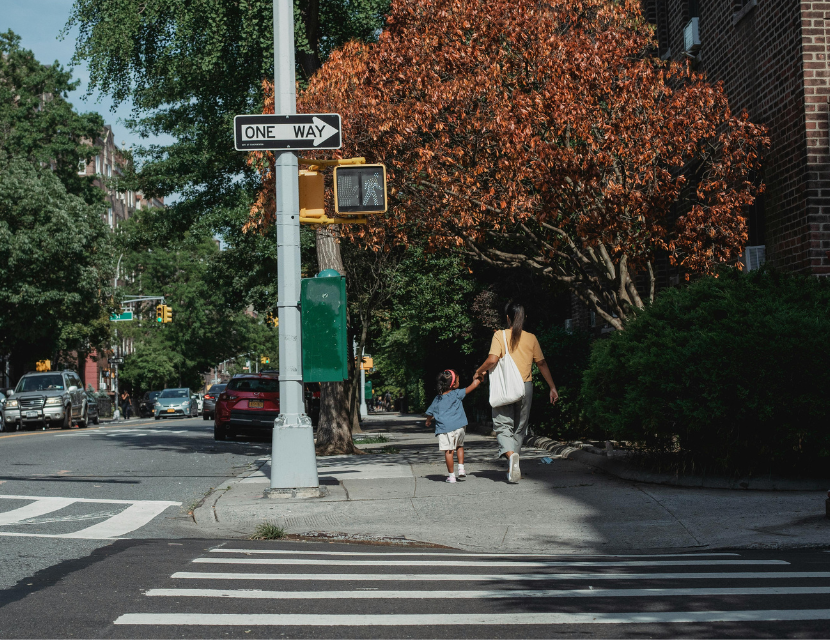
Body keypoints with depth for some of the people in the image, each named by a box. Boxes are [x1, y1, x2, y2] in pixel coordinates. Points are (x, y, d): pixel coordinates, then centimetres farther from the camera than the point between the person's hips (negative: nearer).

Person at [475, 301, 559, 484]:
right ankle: (513, 468, 16)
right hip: (525, 387, 3)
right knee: (520, 427, 14)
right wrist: (552, 387, 14)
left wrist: (480, 371, 3)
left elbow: (492, 360, -16)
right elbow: (542, 364, 8)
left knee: (503, 425, 1)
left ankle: (511, 454, -28)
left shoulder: (500, 335, -5)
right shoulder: (531, 338, 4)